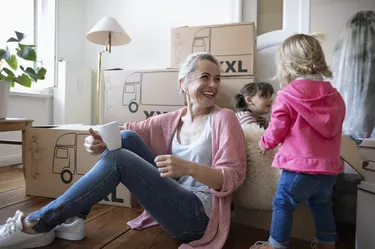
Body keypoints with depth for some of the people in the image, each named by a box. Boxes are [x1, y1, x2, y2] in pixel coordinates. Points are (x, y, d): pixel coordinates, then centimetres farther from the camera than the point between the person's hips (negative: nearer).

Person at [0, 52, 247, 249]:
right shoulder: (174, 119, 7)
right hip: (175, 202, 6)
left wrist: (189, 168, -34)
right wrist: (102, 140, -17)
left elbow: (232, 178, -16)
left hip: (199, 215, -5)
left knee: (117, 159, -19)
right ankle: (73, 219, -2)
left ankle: (36, 225, -5)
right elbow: (132, 129, 5)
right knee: (125, 138, -5)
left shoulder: (224, 118, -9)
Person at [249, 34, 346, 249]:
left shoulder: (287, 95, -12)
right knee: (320, 204, 27)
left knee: (283, 204, 11)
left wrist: (264, 143, 11)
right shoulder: (335, 96, 7)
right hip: (329, 167, 7)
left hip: (300, 166, -7)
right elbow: (331, 130, 16)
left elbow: (276, 131, -10)